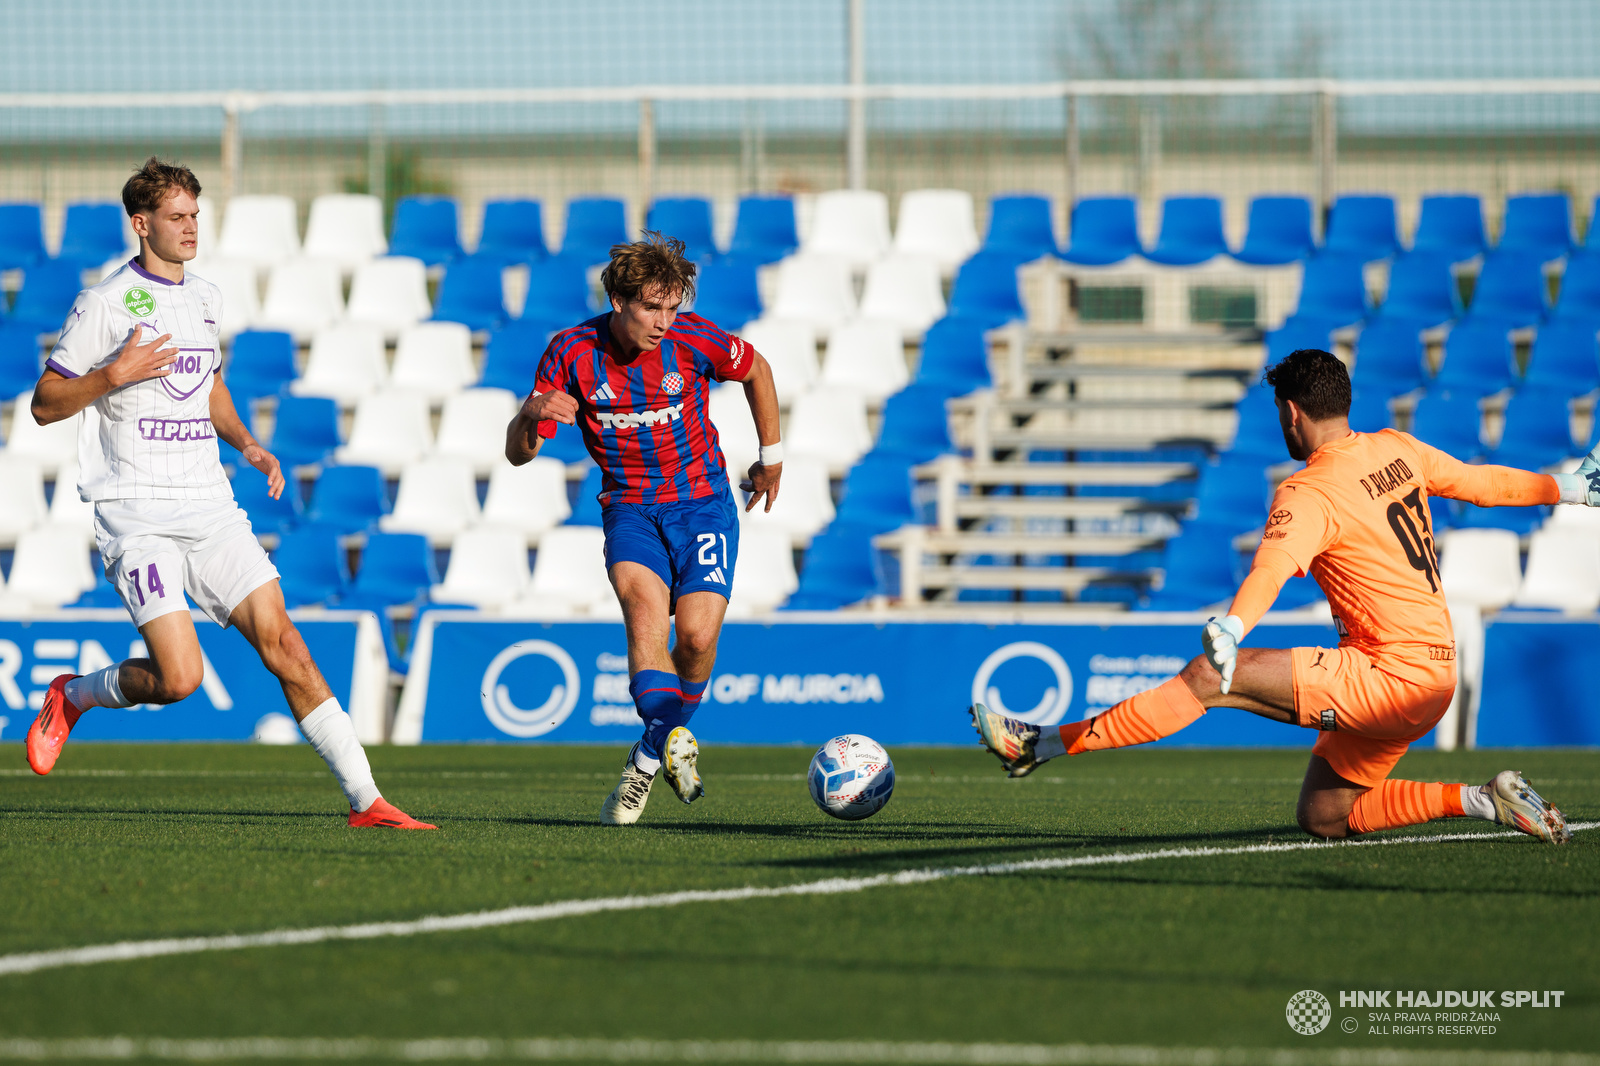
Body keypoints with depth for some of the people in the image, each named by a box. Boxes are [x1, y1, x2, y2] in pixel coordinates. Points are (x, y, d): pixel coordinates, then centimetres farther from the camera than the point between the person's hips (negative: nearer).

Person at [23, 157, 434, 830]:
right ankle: (72, 697, 13)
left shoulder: (204, 299, 15)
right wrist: (114, 374, -18)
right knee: (179, 677, -17)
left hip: (209, 507, 6)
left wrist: (246, 444, 15)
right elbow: (44, 405, -4)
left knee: (281, 643, -5)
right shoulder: (105, 305, -5)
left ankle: (365, 799, -6)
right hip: (137, 514, -6)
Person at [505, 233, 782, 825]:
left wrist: (771, 455, 16)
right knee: (645, 607, -28)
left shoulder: (692, 338, -13)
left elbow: (756, 369, 9)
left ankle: (652, 754, 7)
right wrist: (533, 411, -32)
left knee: (697, 635, -16)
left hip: (702, 502, 0)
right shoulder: (573, 351, -12)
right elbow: (518, 453, -10)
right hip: (629, 507, 0)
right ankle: (671, 744, -27)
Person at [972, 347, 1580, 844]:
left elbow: (1272, 569, -34)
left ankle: (1042, 745, -15)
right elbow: (1479, 483, 24)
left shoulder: (1309, 495, -15)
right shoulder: (1397, 451, 10)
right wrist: (1567, 488, 42)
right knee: (1320, 817, 16)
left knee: (1209, 678, -13)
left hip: (1393, 671, -9)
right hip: (1431, 672, 9)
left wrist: (1231, 629, -53)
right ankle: (1480, 800, 10)